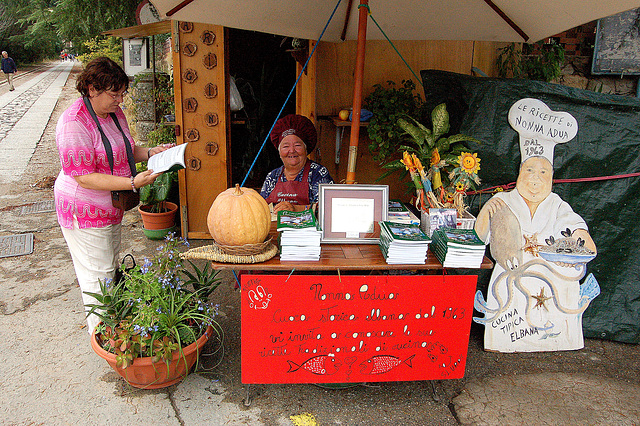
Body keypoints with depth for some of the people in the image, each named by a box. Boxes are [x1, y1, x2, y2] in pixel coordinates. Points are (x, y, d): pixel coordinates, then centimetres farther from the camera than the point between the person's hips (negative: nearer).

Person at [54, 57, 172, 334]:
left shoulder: (114, 113, 3)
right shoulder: (74, 124, -24)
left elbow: (123, 151, 17)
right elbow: (84, 177, -27)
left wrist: (149, 153, -3)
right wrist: (133, 182, -32)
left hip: (110, 208, 9)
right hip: (85, 212, -9)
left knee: (111, 267, 21)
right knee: (97, 275, 3)